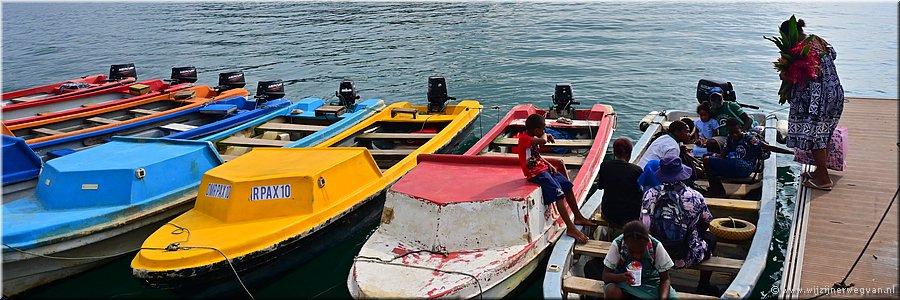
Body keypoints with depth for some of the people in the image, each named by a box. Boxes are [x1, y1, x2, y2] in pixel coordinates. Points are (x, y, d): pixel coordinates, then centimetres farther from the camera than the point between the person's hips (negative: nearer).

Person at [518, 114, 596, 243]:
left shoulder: (532, 137, 11)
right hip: (536, 173, -10)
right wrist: (545, 135, -14)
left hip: (544, 169, 10)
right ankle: (571, 228, -18)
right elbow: (543, 141, -37)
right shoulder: (524, 138, -20)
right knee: (559, 194, -19)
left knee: (568, 186, 12)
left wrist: (549, 165, 6)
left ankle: (578, 217, 25)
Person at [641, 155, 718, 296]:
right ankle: (704, 287, 42)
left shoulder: (649, 194, -14)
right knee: (710, 238, 28)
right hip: (685, 257, -2)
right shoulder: (695, 197, -17)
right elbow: (705, 224, -1)